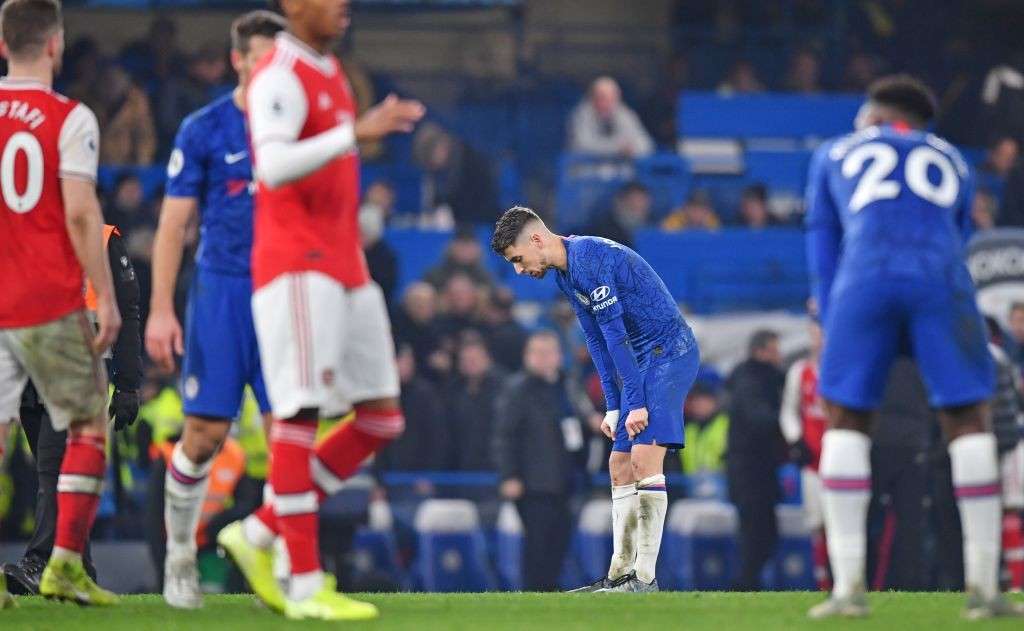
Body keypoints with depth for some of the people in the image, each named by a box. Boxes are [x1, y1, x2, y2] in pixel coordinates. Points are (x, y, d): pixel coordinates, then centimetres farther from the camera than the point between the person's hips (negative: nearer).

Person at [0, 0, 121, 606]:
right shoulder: (70, 119, -7)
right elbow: (80, 214, -13)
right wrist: (106, 297, -8)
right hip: (51, 305, -4)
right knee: (89, 425, 11)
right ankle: (65, 565, 5)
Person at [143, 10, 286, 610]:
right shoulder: (203, 131, -1)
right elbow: (174, 224, -1)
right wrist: (161, 309, -8)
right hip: (223, 290, -3)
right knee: (206, 432, -4)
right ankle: (180, 557, 13)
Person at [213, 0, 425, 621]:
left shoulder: (331, 73, 20)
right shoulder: (280, 77, -10)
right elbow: (274, 166, -27)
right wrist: (357, 131, -34)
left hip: (345, 268, 9)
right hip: (296, 270, -9)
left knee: (383, 418, 6)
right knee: (300, 415, -9)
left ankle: (259, 533, 12)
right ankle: (305, 586, -8)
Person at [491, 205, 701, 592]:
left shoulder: (590, 259, -20)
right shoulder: (565, 275, 12)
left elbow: (615, 334, -21)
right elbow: (597, 339, 16)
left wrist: (636, 402, -21)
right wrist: (613, 406, 11)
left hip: (670, 353, -10)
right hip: (645, 361, 10)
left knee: (645, 458, -17)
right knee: (620, 466, 9)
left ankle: (645, 577, -19)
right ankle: (621, 574, 13)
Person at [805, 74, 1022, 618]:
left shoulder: (835, 155, 28)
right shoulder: (951, 163, 32)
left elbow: (823, 246, 24)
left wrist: (832, 324, 23)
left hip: (866, 276, -1)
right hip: (939, 280, 1)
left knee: (845, 419, 11)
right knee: (967, 420, 10)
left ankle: (848, 586, 2)